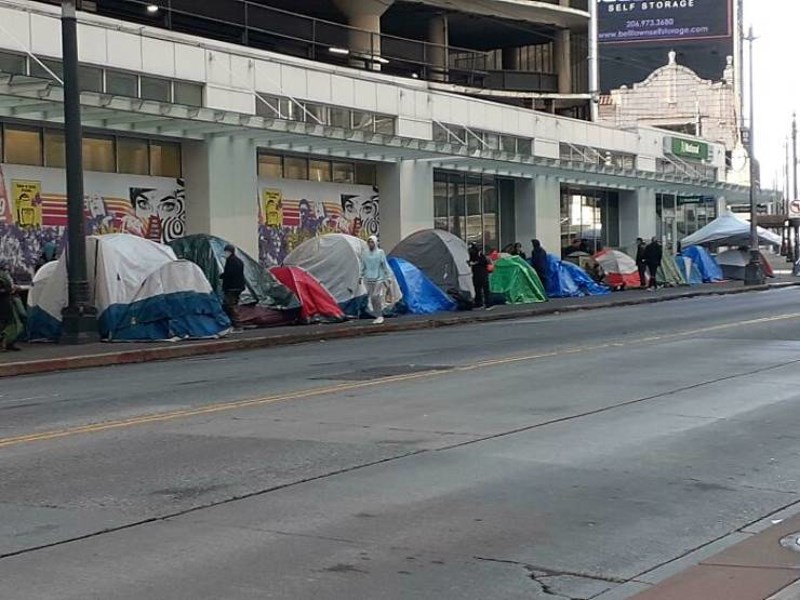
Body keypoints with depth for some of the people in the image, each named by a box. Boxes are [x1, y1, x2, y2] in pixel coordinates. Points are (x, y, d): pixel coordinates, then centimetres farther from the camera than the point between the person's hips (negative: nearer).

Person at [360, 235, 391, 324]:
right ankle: (378, 316, 11)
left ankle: (379, 316, -5)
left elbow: (385, 266, -2)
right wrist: (361, 277, 13)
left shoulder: (380, 253, -4)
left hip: (379, 279, -4)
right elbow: (363, 267, 15)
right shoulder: (365, 254, 7)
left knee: (377, 297, -13)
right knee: (372, 299, 3)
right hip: (369, 280, 4)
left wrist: (388, 277, -3)